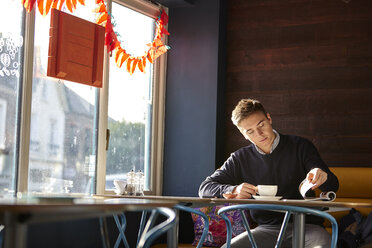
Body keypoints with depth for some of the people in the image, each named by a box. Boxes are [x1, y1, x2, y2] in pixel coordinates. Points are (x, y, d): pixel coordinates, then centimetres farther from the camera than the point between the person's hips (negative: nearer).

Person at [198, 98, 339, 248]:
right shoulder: (240, 159, 11)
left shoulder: (300, 146, 6)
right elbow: (205, 188, 7)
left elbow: (333, 186, 1)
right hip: (267, 228, 2)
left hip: (306, 225, -2)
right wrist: (233, 190, -14)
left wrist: (322, 177, -25)